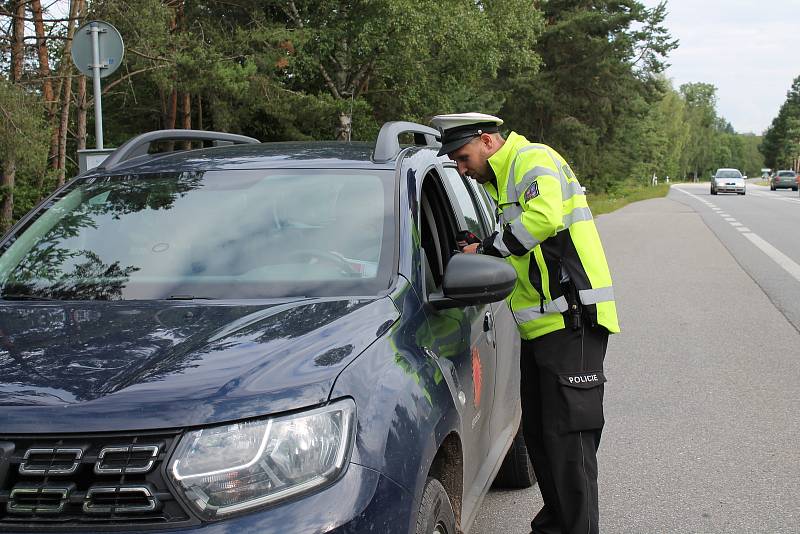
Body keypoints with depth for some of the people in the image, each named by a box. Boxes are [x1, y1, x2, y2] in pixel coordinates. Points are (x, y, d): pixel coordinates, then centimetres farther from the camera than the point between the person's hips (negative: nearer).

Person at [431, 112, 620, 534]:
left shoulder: (533, 160, -9)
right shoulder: (501, 180, 21)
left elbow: (544, 216, -28)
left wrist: (488, 248, -18)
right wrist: (482, 254, 3)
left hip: (571, 324, -11)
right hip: (539, 326, 11)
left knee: (568, 438, -9)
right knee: (538, 433, 16)